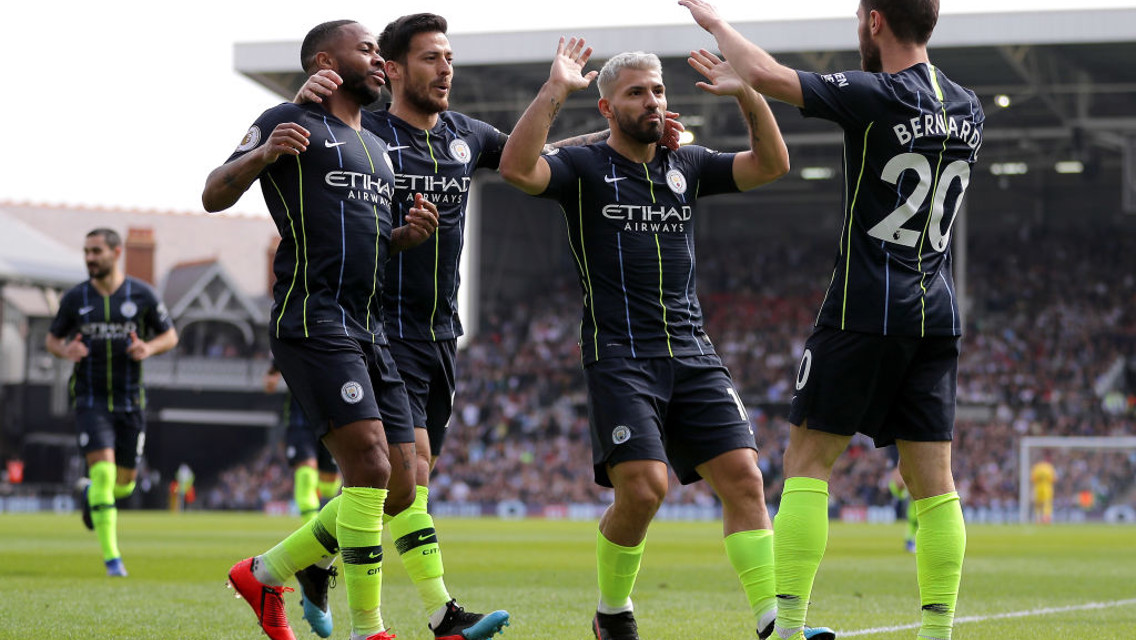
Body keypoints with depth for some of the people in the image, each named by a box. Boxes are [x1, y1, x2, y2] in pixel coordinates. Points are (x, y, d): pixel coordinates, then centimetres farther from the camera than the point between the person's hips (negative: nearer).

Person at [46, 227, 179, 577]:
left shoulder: (142, 295, -4)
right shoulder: (75, 298, -2)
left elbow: (170, 335, 5)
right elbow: (52, 338, 10)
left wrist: (149, 348, -17)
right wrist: (65, 350, -14)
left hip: (130, 400, 2)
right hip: (90, 400, -1)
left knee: (125, 482, 9)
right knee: (103, 471, -17)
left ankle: (92, 494, 46)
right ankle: (111, 557, -13)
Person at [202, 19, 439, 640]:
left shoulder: (377, 150, 26)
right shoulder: (291, 122, 1)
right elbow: (213, 196, -4)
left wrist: (407, 234, 10)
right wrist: (260, 155, -24)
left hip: (370, 331, 9)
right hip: (314, 324, -9)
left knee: (399, 489, 5)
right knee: (371, 470, -18)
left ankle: (266, 573, 20)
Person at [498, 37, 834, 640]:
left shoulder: (687, 165, 16)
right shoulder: (584, 166, 1)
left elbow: (772, 164, 8)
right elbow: (517, 167, -18)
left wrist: (747, 94, -4)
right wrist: (555, 90, -22)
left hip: (692, 352, 5)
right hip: (620, 356, -5)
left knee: (742, 476, -7)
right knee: (643, 486, -18)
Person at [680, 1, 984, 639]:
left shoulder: (877, 97, -12)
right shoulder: (969, 109, 9)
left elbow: (764, 75, -16)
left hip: (867, 310, -6)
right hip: (938, 315, 6)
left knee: (808, 460, 0)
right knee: (933, 478, 6)